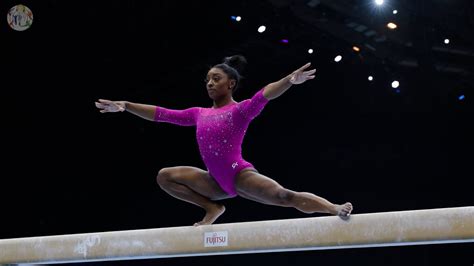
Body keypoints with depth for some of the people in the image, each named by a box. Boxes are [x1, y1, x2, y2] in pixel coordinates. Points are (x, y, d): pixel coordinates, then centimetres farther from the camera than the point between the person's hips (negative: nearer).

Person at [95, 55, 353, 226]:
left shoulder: (240, 110, -4)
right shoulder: (200, 114, 13)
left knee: (283, 195, -27)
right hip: (217, 181, 7)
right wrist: (125, 105, 12)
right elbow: (161, 114, 14)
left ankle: (336, 209, -31)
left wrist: (289, 80, -41)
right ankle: (213, 207, 6)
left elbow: (263, 95, -23)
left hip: (241, 175, -7)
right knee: (165, 176, 6)